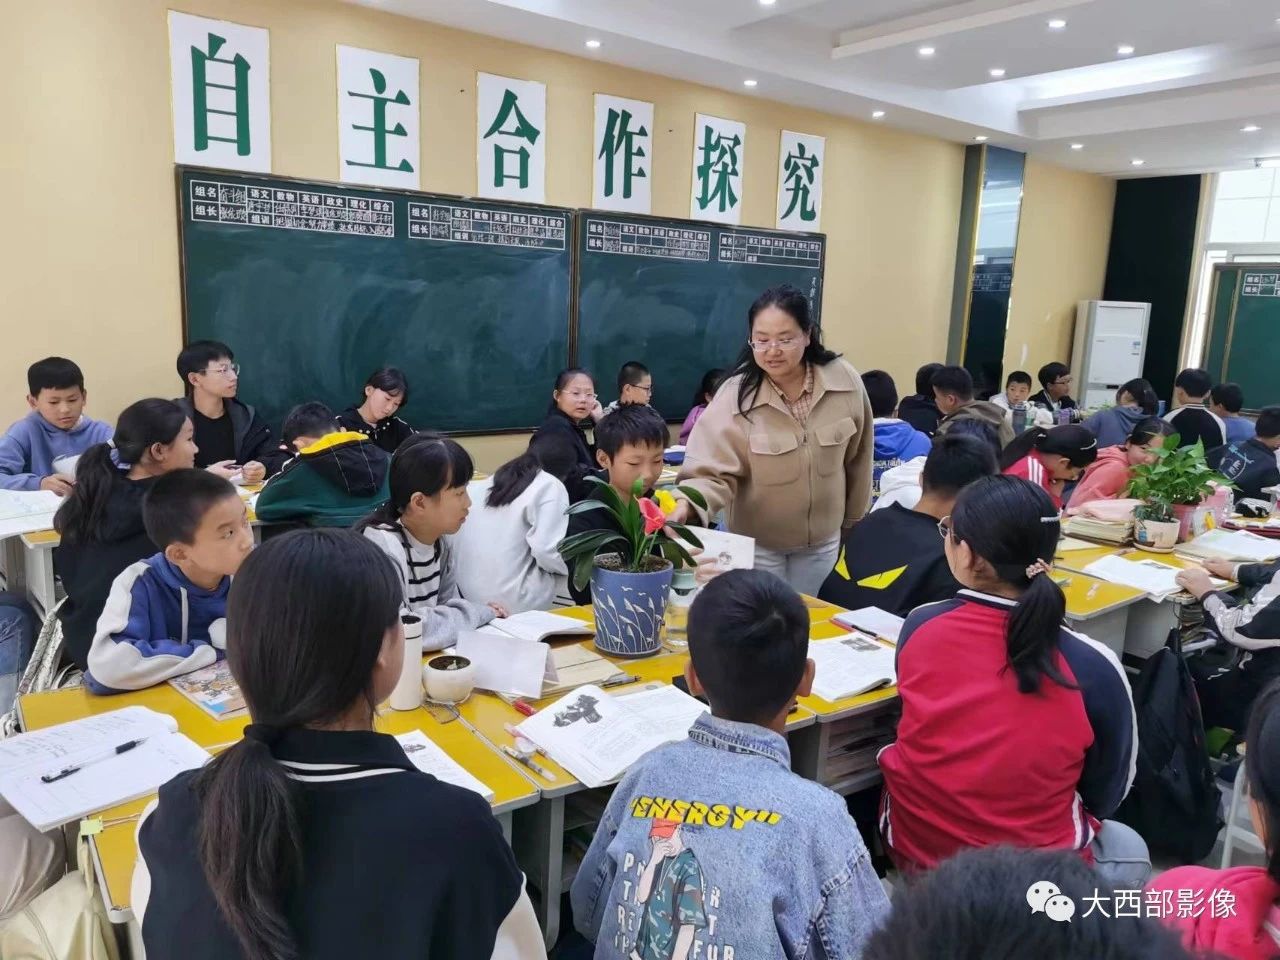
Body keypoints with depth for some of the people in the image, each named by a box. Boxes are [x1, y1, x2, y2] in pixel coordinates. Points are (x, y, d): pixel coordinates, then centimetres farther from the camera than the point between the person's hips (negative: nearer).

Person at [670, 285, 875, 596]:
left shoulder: (845, 383, -12)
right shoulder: (735, 395, -20)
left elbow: (856, 460, 1)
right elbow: (713, 471, -24)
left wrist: (854, 522, 10)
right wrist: (688, 504, -45)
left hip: (822, 542, 2)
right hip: (756, 543, -2)